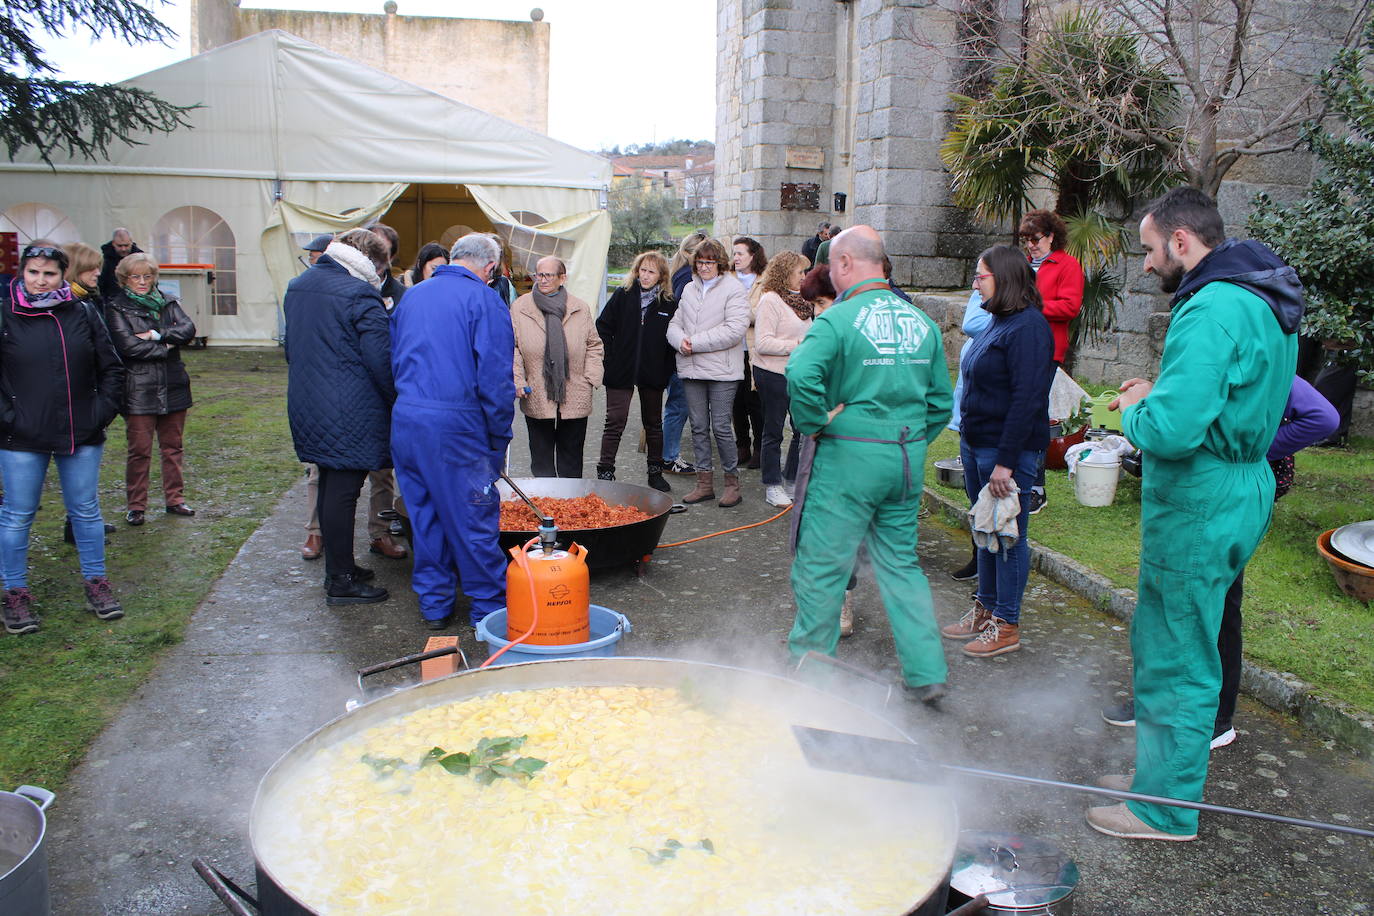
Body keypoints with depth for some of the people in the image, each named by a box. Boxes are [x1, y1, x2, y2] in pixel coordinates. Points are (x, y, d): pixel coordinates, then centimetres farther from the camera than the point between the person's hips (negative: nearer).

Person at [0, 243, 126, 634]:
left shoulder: (83, 314, 3)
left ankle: (96, 583, 24)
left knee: (86, 512, 11)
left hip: (81, 436, 2)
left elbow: (112, 368, 10)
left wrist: (103, 410, 1)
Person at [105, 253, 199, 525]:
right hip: (138, 389, -4)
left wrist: (157, 335, -15)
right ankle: (136, 506, 9)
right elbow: (127, 344, -13)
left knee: (173, 446, 10)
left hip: (173, 388, 4)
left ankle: (174, 499, 20)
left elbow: (188, 329, -3)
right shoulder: (116, 307, -1)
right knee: (139, 450, -2)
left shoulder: (168, 303, 12)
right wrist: (166, 347, -6)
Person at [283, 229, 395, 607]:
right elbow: (381, 359, -17)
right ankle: (341, 582, 5)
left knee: (330, 484, 17)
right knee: (344, 491, -2)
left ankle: (337, 566, 29)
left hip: (306, 404, 9)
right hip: (349, 412, -8)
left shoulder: (298, 285, 12)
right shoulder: (360, 294, -16)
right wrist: (399, 400, -5)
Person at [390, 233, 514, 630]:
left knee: (424, 513, 15)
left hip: (405, 420, 7)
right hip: (456, 424, -6)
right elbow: (495, 378, -11)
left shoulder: (412, 296, 15)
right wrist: (498, 441, -4)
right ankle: (489, 608, 14)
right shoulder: (484, 300, -6)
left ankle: (434, 604, 26)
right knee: (473, 519, 4)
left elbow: (394, 360, 19)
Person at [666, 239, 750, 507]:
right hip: (691, 369, 6)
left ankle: (732, 482, 10)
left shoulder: (733, 290, -5)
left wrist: (695, 342, -14)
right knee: (699, 427, 9)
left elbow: (734, 330, -16)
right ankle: (705, 482, 19)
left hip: (721, 371, -6)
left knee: (721, 427, -4)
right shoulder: (689, 289, 14)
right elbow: (674, 324, 15)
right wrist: (681, 341, -10)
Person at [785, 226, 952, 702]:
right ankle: (927, 673, 19)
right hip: (909, 458, 7)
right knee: (900, 561, 17)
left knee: (822, 564, 7)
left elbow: (801, 374, -29)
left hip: (849, 456, -6)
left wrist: (816, 423, -13)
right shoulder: (921, 321, 8)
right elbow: (942, 400, 12)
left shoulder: (838, 319, -12)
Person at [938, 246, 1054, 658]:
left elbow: (1027, 400, -22)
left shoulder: (1028, 327, -17)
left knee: (1009, 536, 1)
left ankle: (1006, 625, 13)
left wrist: (1005, 461, -24)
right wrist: (969, 441, 14)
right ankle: (985, 609, 30)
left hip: (1008, 449, -10)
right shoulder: (998, 322, 13)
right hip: (976, 445, 10)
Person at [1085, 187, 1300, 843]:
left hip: (1201, 506, -11)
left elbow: (1170, 431, -30)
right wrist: (1159, 395, 8)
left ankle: (1167, 809, 17)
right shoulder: (1262, 302, 12)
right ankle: (1160, 768, 38)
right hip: (1239, 488, 11)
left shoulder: (1212, 310, -23)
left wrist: (1135, 411, -9)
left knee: (1179, 664, 2)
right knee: (1160, 642, 22)